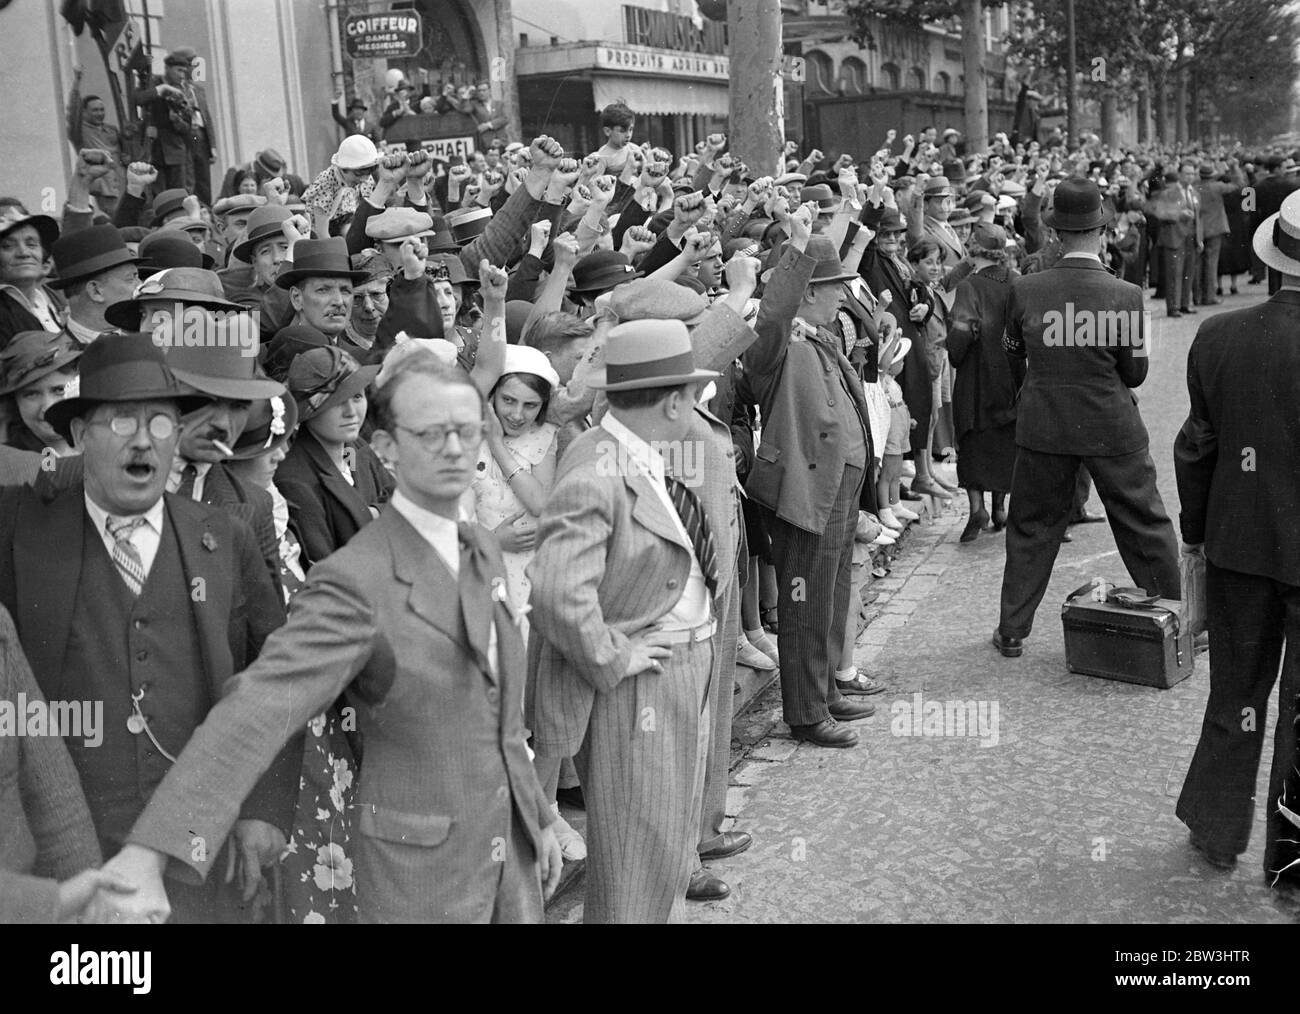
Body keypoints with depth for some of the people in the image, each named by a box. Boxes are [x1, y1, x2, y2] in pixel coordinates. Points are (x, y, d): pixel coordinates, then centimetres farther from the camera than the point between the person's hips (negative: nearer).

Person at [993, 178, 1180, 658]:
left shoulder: (1024, 290, -10)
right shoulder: (1125, 296, -14)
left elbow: (1012, 349, 6)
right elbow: (1136, 372, -6)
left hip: (1042, 428, 2)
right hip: (1112, 428, -1)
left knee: (1031, 527, 14)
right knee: (1146, 526, 13)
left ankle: (1012, 631, 21)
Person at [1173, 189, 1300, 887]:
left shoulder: (1219, 337, -9)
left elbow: (1197, 446, -1)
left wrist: (1194, 528, 12)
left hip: (1240, 542, 3)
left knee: (1235, 691, 18)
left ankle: (1217, 831, 31)